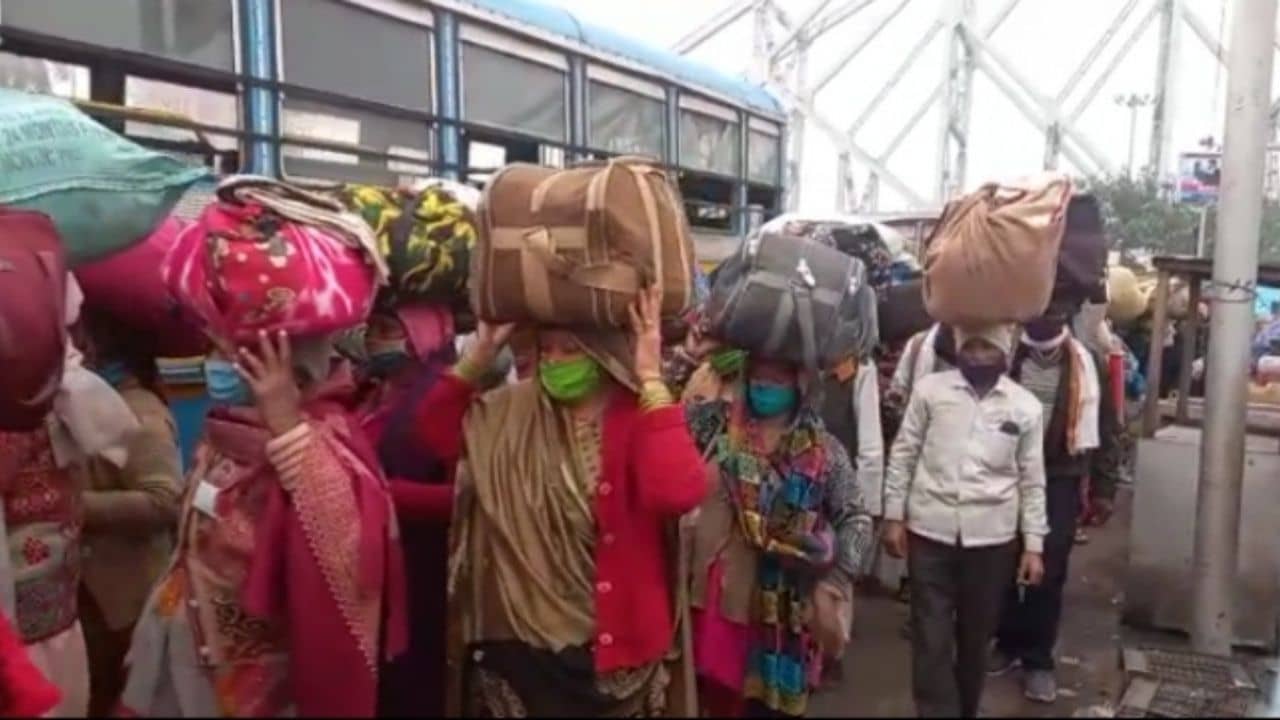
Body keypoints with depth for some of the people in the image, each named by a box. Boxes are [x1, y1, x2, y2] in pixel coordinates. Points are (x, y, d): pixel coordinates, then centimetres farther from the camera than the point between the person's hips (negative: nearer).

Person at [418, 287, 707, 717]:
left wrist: (651, 379, -27)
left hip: (609, 647, -3)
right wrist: (478, 357, -6)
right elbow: (435, 433, 3)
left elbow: (677, 493, -32)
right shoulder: (515, 411, 2)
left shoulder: (640, 416, -14)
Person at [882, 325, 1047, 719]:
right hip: (930, 531, -1)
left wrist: (1034, 544, 3)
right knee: (931, 638, 0)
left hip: (991, 537, 1)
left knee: (975, 637, 14)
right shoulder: (930, 389, -2)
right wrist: (893, 516, -1)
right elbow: (903, 454, 2)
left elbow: (1032, 480, 5)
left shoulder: (1026, 405, 1)